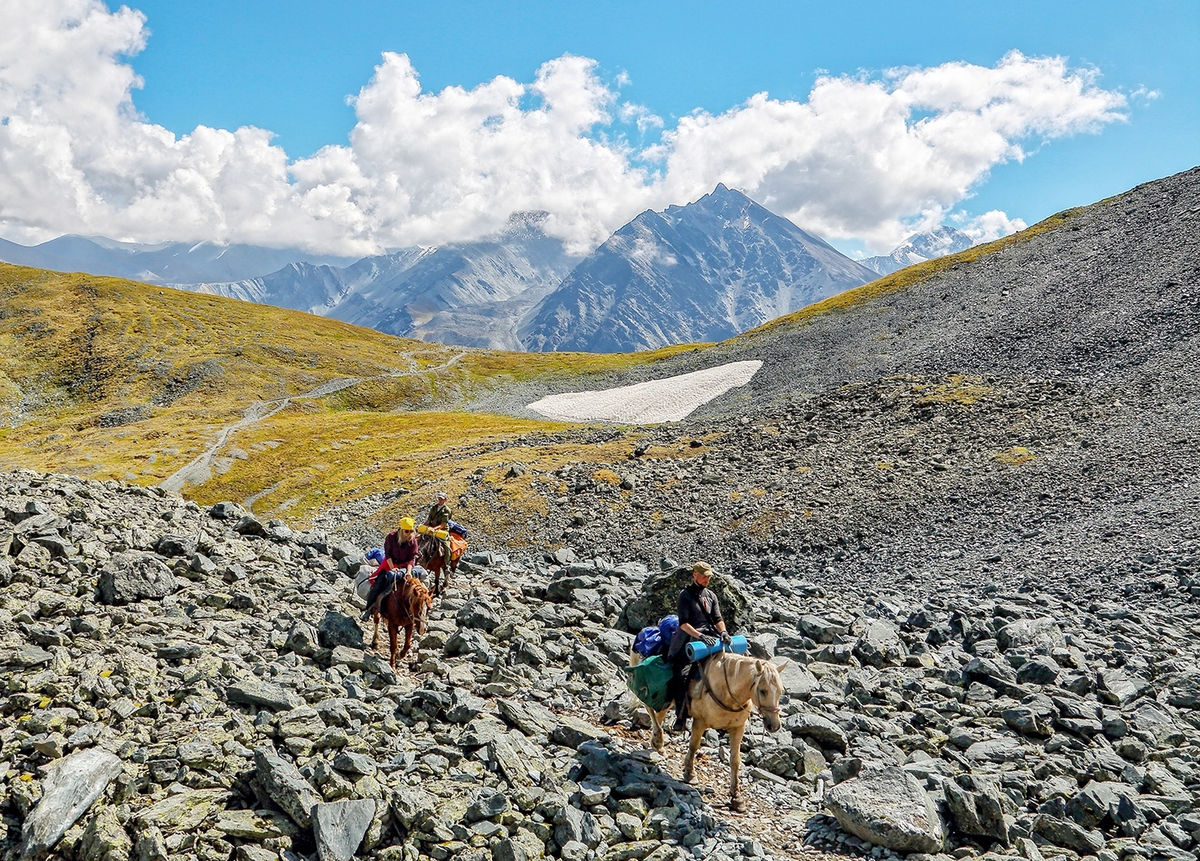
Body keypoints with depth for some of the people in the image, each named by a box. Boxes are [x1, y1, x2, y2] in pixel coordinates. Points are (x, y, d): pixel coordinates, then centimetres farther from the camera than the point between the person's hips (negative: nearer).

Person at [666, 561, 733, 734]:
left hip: (710, 637, 6)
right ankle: (681, 719, -16)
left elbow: (718, 619, 11)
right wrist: (700, 636, -23)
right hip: (689, 639, -6)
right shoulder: (685, 595, -1)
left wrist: (723, 632, -11)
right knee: (680, 675, -22)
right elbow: (683, 623, -10)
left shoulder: (711, 596, 17)